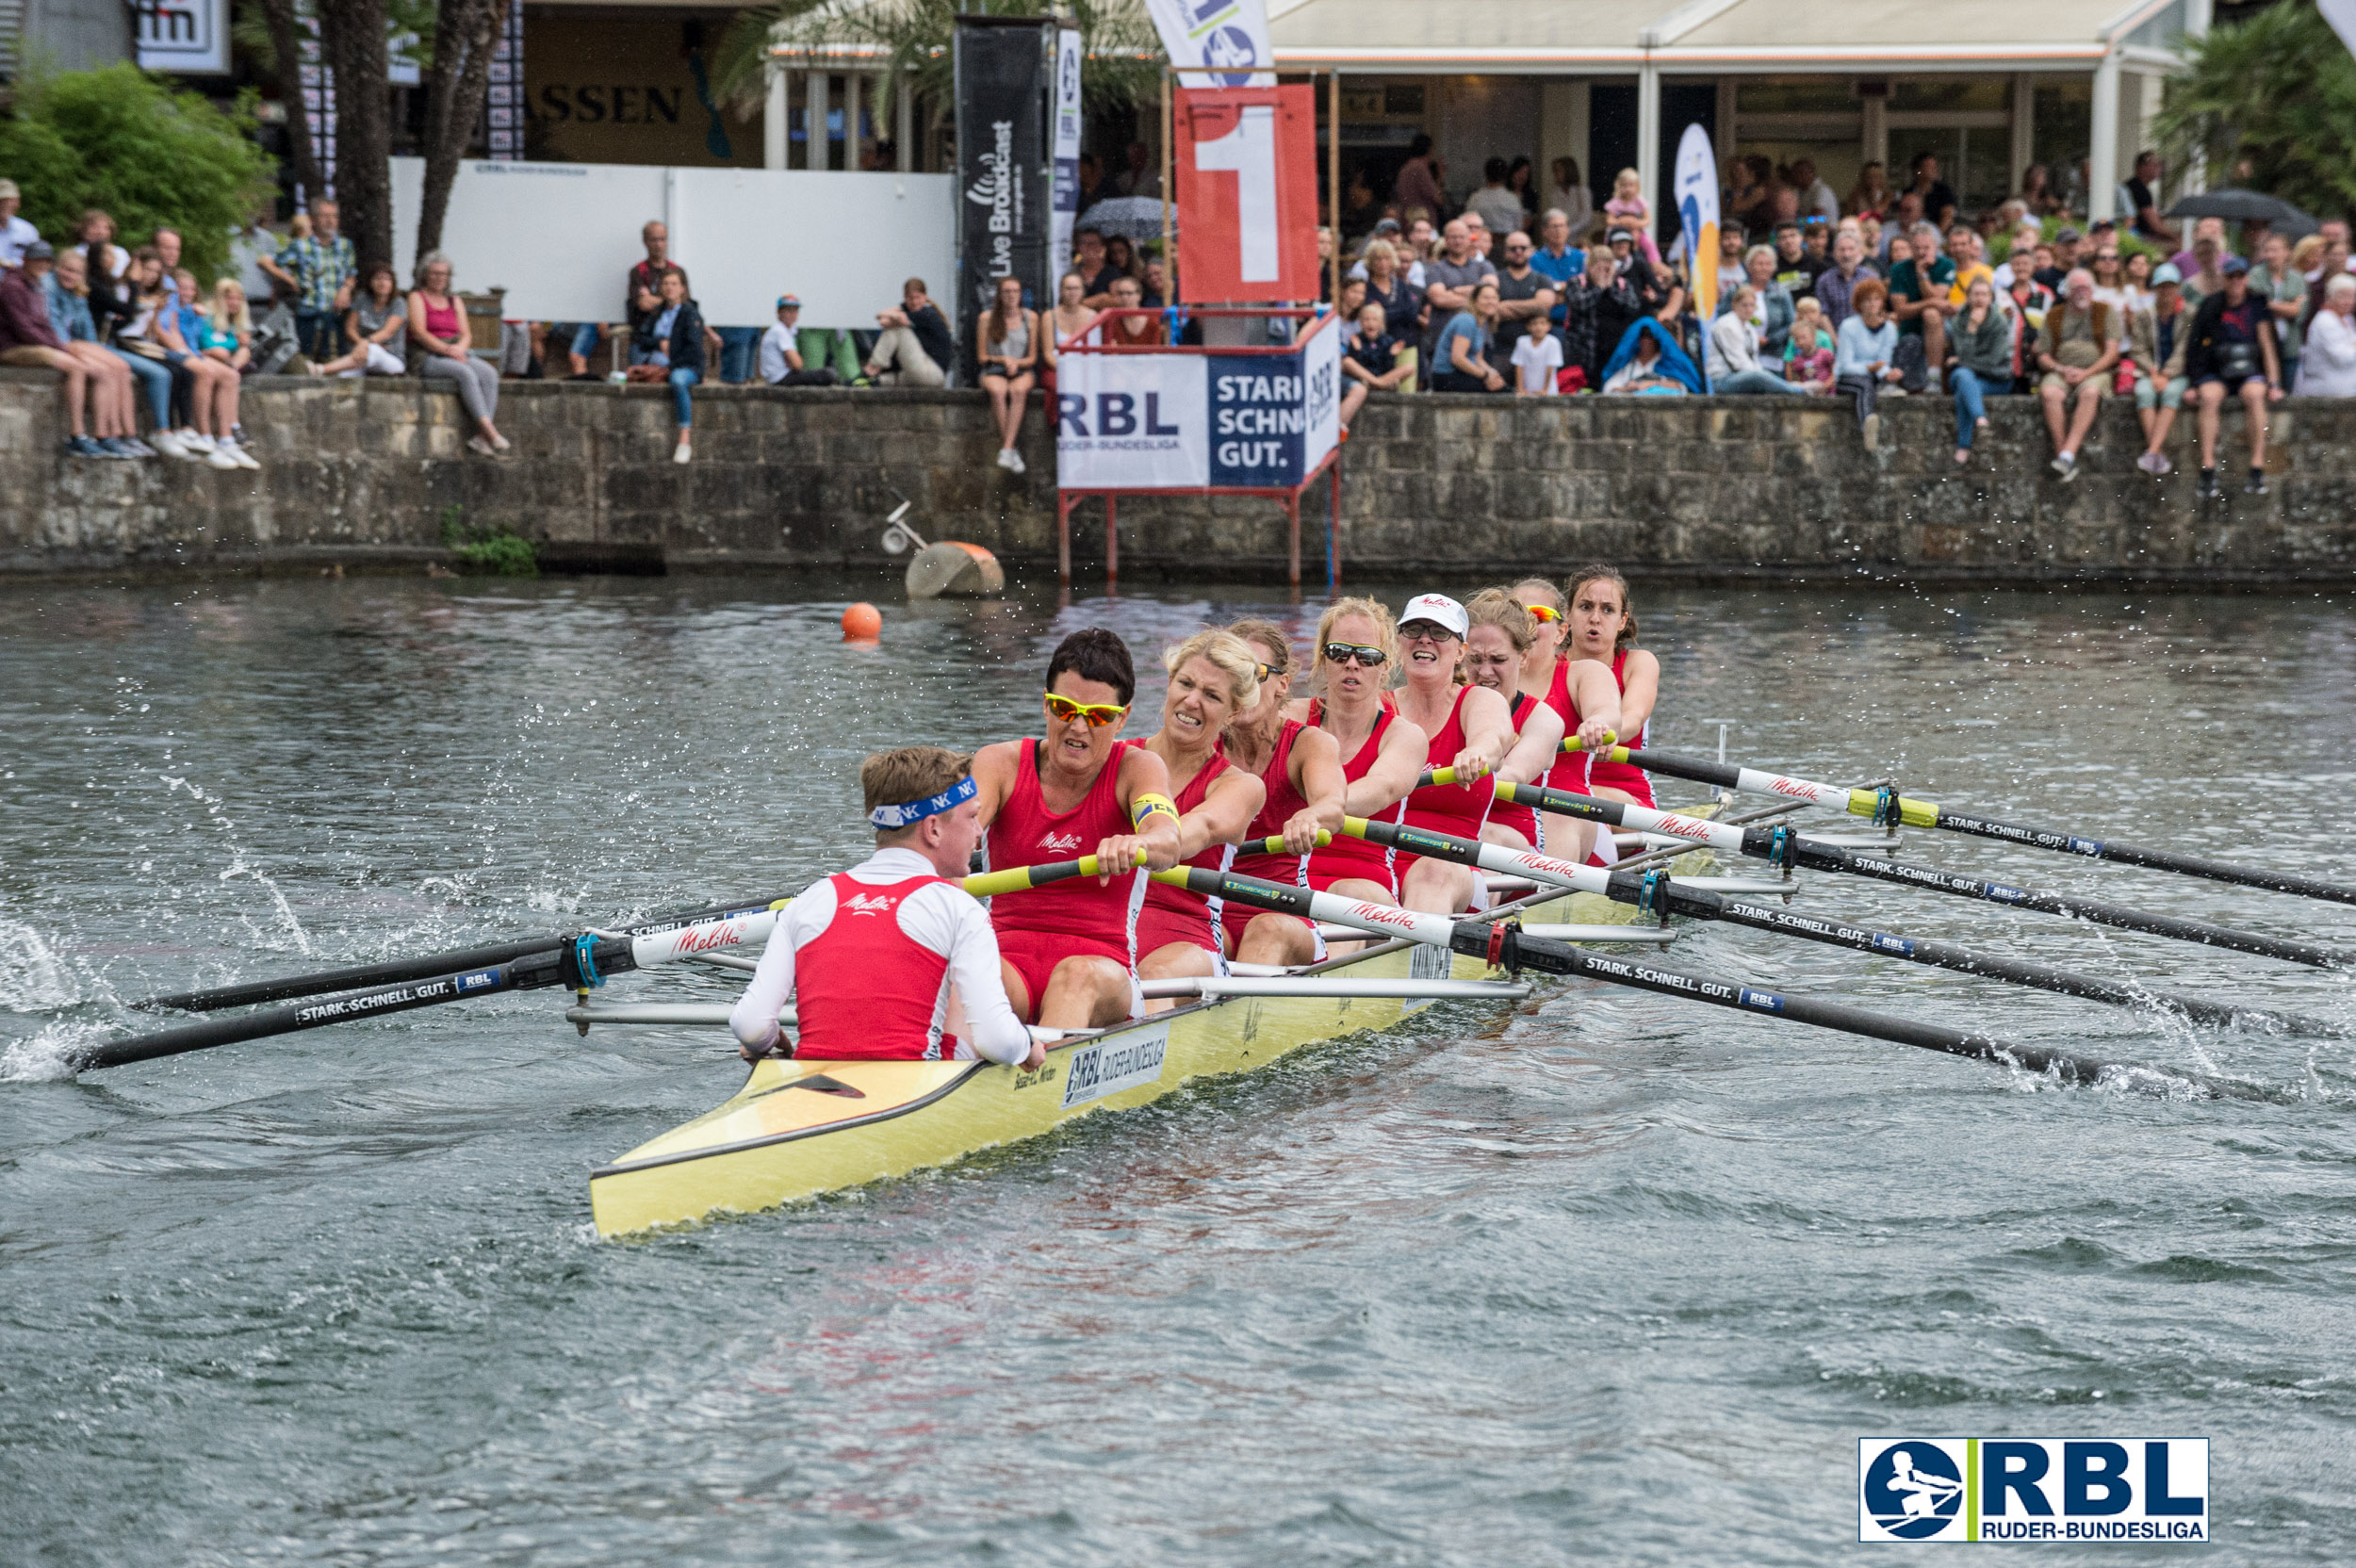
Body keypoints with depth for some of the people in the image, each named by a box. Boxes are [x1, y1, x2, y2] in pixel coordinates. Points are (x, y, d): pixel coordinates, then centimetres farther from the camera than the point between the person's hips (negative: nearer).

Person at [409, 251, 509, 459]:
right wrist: (447, 350, -17)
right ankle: (490, 432, -42)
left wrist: (460, 347, -10)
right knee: (466, 374, -34)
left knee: (489, 373, -25)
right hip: (429, 358, -6)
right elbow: (419, 333, -7)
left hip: (457, 355, 6)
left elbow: (465, 334, 15)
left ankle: (480, 436, -35)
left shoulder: (454, 302, 24)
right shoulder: (417, 297, 7)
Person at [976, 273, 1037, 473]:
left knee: (1018, 391, -37)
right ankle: (1011, 450, -37)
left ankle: (1006, 449, -44)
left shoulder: (1030, 318, 8)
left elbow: (1032, 357, 8)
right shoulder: (987, 319, 7)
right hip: (994, 371, 0)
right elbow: (983, 356, 7)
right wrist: (1003, 360, -10)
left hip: (1022, 370, 0)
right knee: (998, 391, -38)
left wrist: (1015, 363, -11)